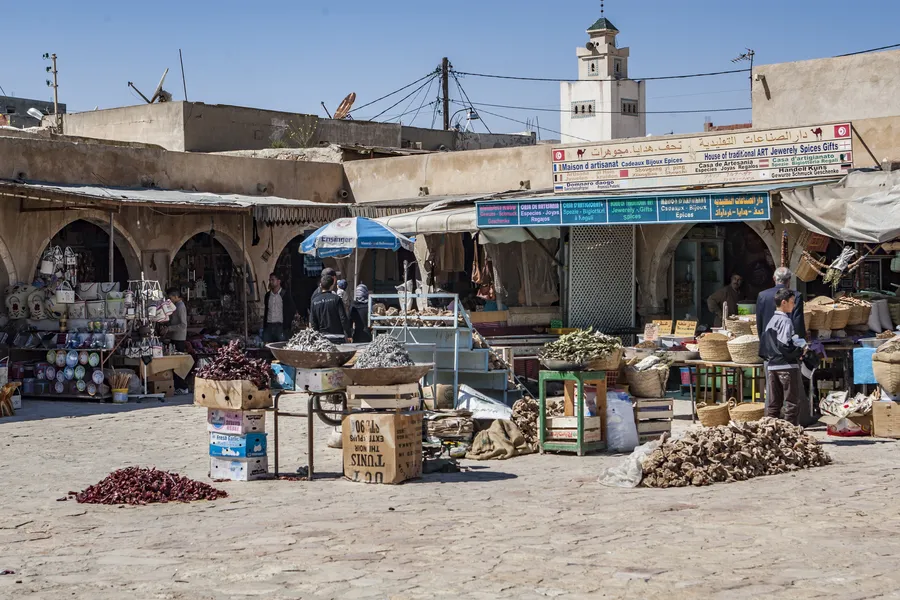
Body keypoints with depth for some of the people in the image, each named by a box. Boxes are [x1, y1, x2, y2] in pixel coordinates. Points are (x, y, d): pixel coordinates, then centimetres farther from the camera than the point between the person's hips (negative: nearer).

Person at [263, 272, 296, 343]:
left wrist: (286, 326, -6)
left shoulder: (285, 294, -2)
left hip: (280, 326, -5)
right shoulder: (268, 295, 14)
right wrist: (264, 326, 15)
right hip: (269, 326, 5)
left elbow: (292, 311, -2)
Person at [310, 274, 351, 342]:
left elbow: (312, 323, 5)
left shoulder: (314, 301, 3)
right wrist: (348, 335, -3)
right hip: (337, 336, -3)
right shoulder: (336, 299, -7)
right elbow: (343, 318, -10)